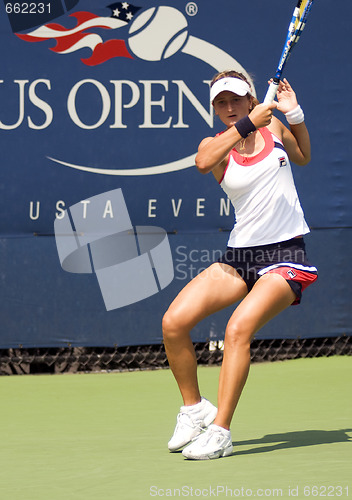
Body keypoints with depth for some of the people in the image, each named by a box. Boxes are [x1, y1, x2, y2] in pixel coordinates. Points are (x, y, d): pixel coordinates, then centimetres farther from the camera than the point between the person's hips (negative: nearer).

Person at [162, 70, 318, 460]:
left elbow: (303, 156, 28)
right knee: (174, 323, -12)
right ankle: (194, 410, 10)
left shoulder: (274, 128, 6)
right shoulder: (215, 145, 1)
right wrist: (247, 125, -31)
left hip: (284, 255, -2)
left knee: (238, 328, -26)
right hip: (239, 255, 2)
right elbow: (203, 162, -25)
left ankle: (219, 431, -23)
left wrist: (294, 113, 10)